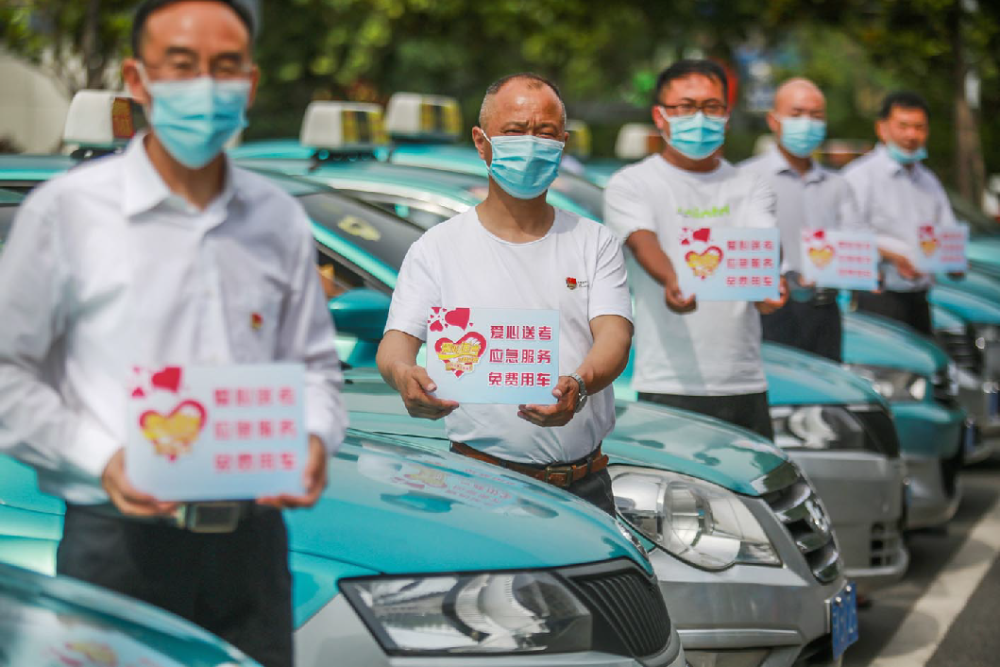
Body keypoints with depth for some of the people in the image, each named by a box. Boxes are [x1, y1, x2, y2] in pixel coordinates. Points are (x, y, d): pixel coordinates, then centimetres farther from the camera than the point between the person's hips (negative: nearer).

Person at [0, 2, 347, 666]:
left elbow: (314, 364, 19)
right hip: (119, 543, -3)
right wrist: (101, 459, -14)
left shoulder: (281, 220, 12)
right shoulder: (67, 210, -1)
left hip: (251, 541, 4)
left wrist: (314, 439, -3)